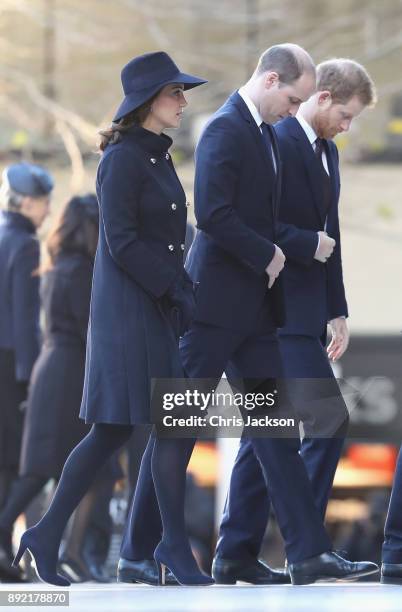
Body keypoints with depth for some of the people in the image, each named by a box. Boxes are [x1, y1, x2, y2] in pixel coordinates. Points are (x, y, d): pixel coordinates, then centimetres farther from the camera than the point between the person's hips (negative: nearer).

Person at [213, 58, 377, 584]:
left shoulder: (327, 150, 17)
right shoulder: (277, 142, -13)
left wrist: (337, 311, 15)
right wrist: (307, 245, -16)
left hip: (305, 312, 10)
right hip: (278, 310, -10)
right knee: (329, 422, -14)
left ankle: (235, 555, 13)